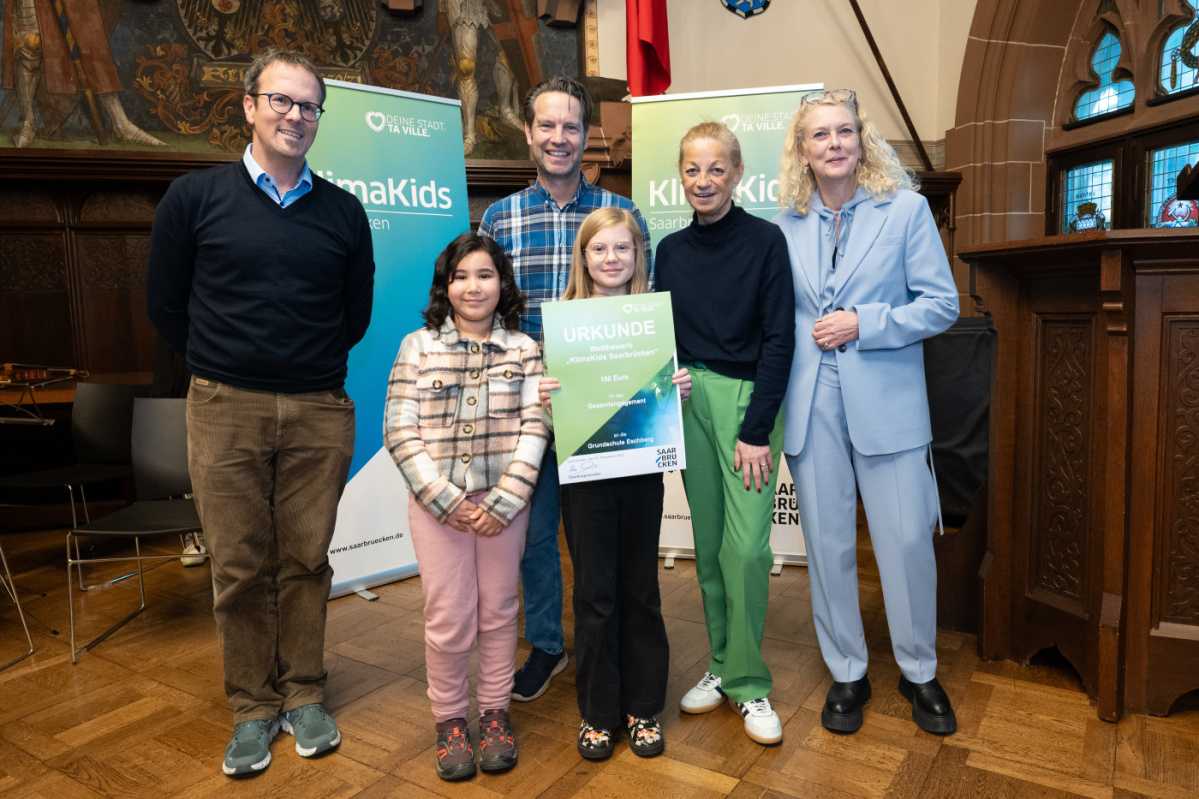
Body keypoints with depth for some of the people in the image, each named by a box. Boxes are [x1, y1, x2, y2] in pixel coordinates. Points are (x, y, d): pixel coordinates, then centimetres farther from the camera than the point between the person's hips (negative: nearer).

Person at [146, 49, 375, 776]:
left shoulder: (343, 212, 6)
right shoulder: (195, 198, 3)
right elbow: (166, 303, 8)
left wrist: (310, 368, 12)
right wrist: (223, 366, 11)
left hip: (319, 413, 1)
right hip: (226, 411, 0)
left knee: (306, 561, 8)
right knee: (240, 567, 6)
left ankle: (304, 696, 24)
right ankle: (254, 708, 22)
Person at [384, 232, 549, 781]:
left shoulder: (524, 349, 3)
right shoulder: (418, 346, 1)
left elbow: (534, 428, -3)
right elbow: (400, 432, -5)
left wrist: (505, 501, -13)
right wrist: (445, 500, -13)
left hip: (505, 500, 1)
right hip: (437, 502, -1)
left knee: (498, 611, 11)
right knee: (448, 618, 4)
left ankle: (495, 712, 30)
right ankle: (449, 719, 25)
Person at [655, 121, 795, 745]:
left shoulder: (765, 241, -4)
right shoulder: (671, 249, 9)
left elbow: (778, 338, -8)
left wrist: (757, 430, -13)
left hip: (748, 397, -4)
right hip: (688, 401, 4)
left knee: (746, 546, -6)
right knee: (708, 542, 10)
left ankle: (748, 682, 12)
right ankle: (722, 665, 25)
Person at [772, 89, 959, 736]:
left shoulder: (906, 209, 2)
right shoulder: (787, 226, 8)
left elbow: (942, 304, -2)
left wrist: (862, 325, -13)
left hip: (886, 399, -2)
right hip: (812, 404, 2)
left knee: (907, 539, 1)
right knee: (827, 543, 7)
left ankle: (919, 672, 25)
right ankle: (846, 674, 26)